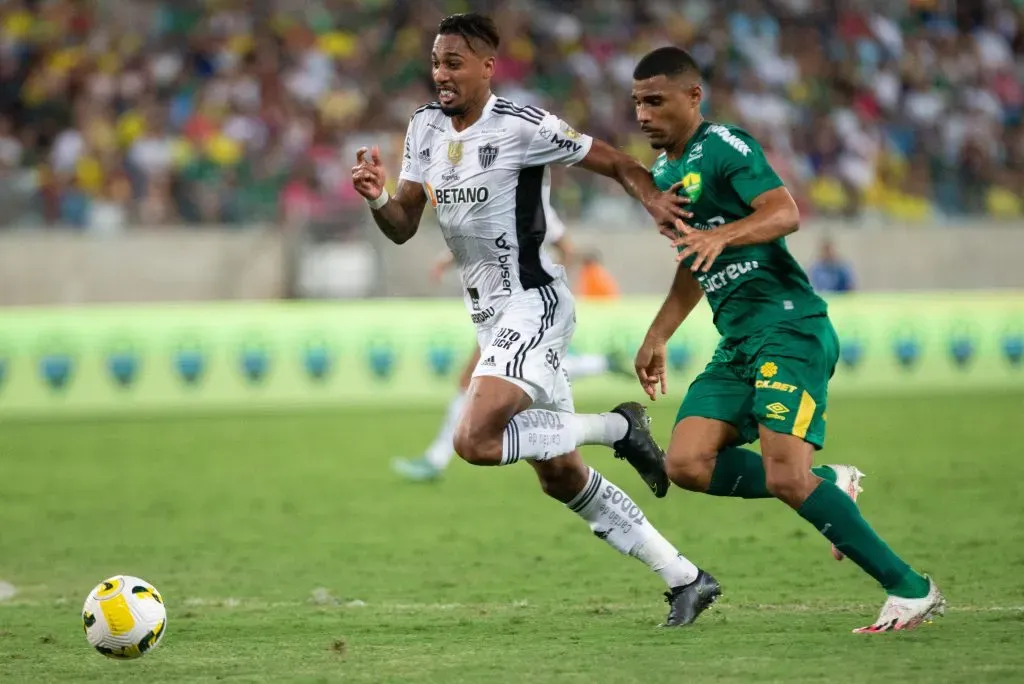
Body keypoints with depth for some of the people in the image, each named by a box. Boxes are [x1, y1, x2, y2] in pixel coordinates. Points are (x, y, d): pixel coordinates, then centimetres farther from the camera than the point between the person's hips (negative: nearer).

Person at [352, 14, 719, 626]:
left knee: (476, 441, -25)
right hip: (491, 315, 9)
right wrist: (376, 198, -14)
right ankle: (685, 577, 20)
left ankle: (617, 428, -5)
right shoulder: (426, 127, 7)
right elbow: (403, 227, 7)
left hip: (534, 305, -9)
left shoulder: (521, 127, -15)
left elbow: (613, 161, -7)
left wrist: (652, 198, -26)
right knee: (560, 475, 11)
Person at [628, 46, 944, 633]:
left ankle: (911, 591, -11)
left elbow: (785, 213, -24)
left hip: (789, 326, -9)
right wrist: (657, 337, 34)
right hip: (738, 343, 9)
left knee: (786, 478, -20)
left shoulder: (724, 146, -8)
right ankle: (830, 486, 8)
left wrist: (722, 235, -40)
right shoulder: (664, 172, 20)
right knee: (687, 464, -9)